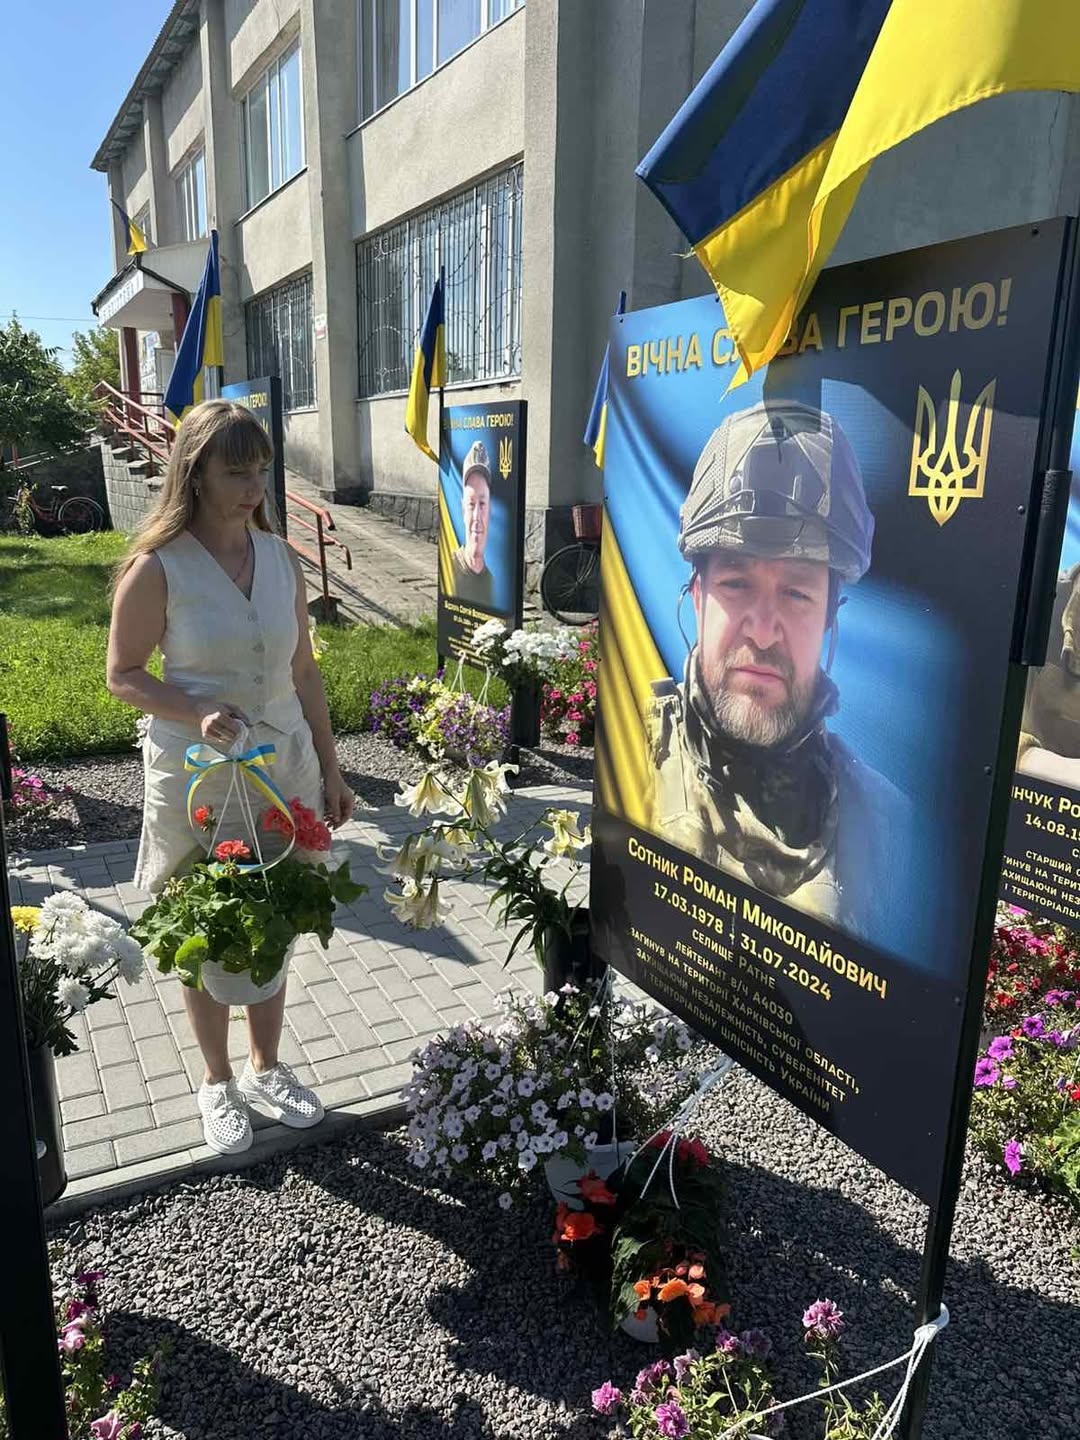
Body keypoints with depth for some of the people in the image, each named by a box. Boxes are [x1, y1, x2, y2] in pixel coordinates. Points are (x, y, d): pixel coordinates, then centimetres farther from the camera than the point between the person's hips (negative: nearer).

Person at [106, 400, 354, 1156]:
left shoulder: (281, 557, 0)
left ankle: (266, 1067, 37)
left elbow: (304, 672, 6)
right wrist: (198, 714, -24)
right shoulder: (157, 568, -12)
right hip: (196, 778, -3)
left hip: (284, 766, 4)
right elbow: (124, 674, -5)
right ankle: (218, 1081, 34)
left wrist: (329, 770, 6)